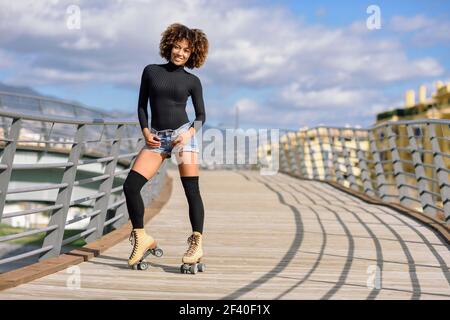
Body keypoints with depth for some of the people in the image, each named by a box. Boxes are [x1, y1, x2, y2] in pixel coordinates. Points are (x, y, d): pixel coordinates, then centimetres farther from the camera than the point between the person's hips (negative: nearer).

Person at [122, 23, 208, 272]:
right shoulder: (151, 71, 8)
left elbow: (201, 115, 8)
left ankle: (196, 244, -4)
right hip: (156, 137, 2)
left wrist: (190, 132, -12)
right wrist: (145, 132, -4)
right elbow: (142, 105, 11)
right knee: (130, 186, -10)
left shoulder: (192, 81, 5)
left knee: (191, 190, -10)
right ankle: (142, 238, 3)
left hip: (183, 134, -2)